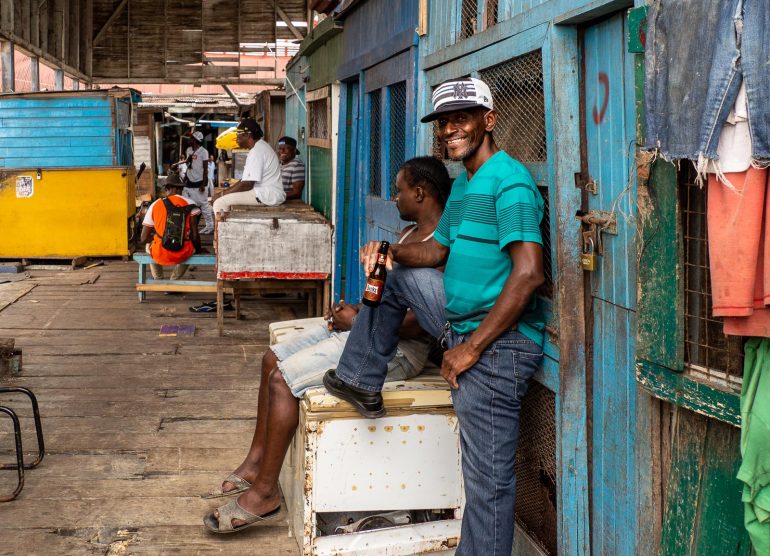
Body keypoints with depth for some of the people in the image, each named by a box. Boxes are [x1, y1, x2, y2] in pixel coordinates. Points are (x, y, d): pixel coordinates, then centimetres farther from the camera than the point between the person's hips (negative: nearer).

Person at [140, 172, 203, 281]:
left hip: (160, 255, 1)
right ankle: (174, 281, 33)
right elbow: (195, 235, -6)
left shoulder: (155, 206, 1)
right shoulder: (189, 204, -3)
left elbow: (143, 239, 2)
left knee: (149, 246, 37)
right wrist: (198, 250, 12)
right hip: (183, 254, -1)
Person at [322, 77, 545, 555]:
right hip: (460, 317, 10)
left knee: (487, 478, -5)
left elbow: (528, 273, -26)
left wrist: (472, 347, -22)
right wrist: (391, 252, 2)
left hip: (497, 344, -10)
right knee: (395, 275, 19)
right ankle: (361, 383, 26)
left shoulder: (509, 182, -17)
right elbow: (439, 251, 25)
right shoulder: (463, 184, 15)